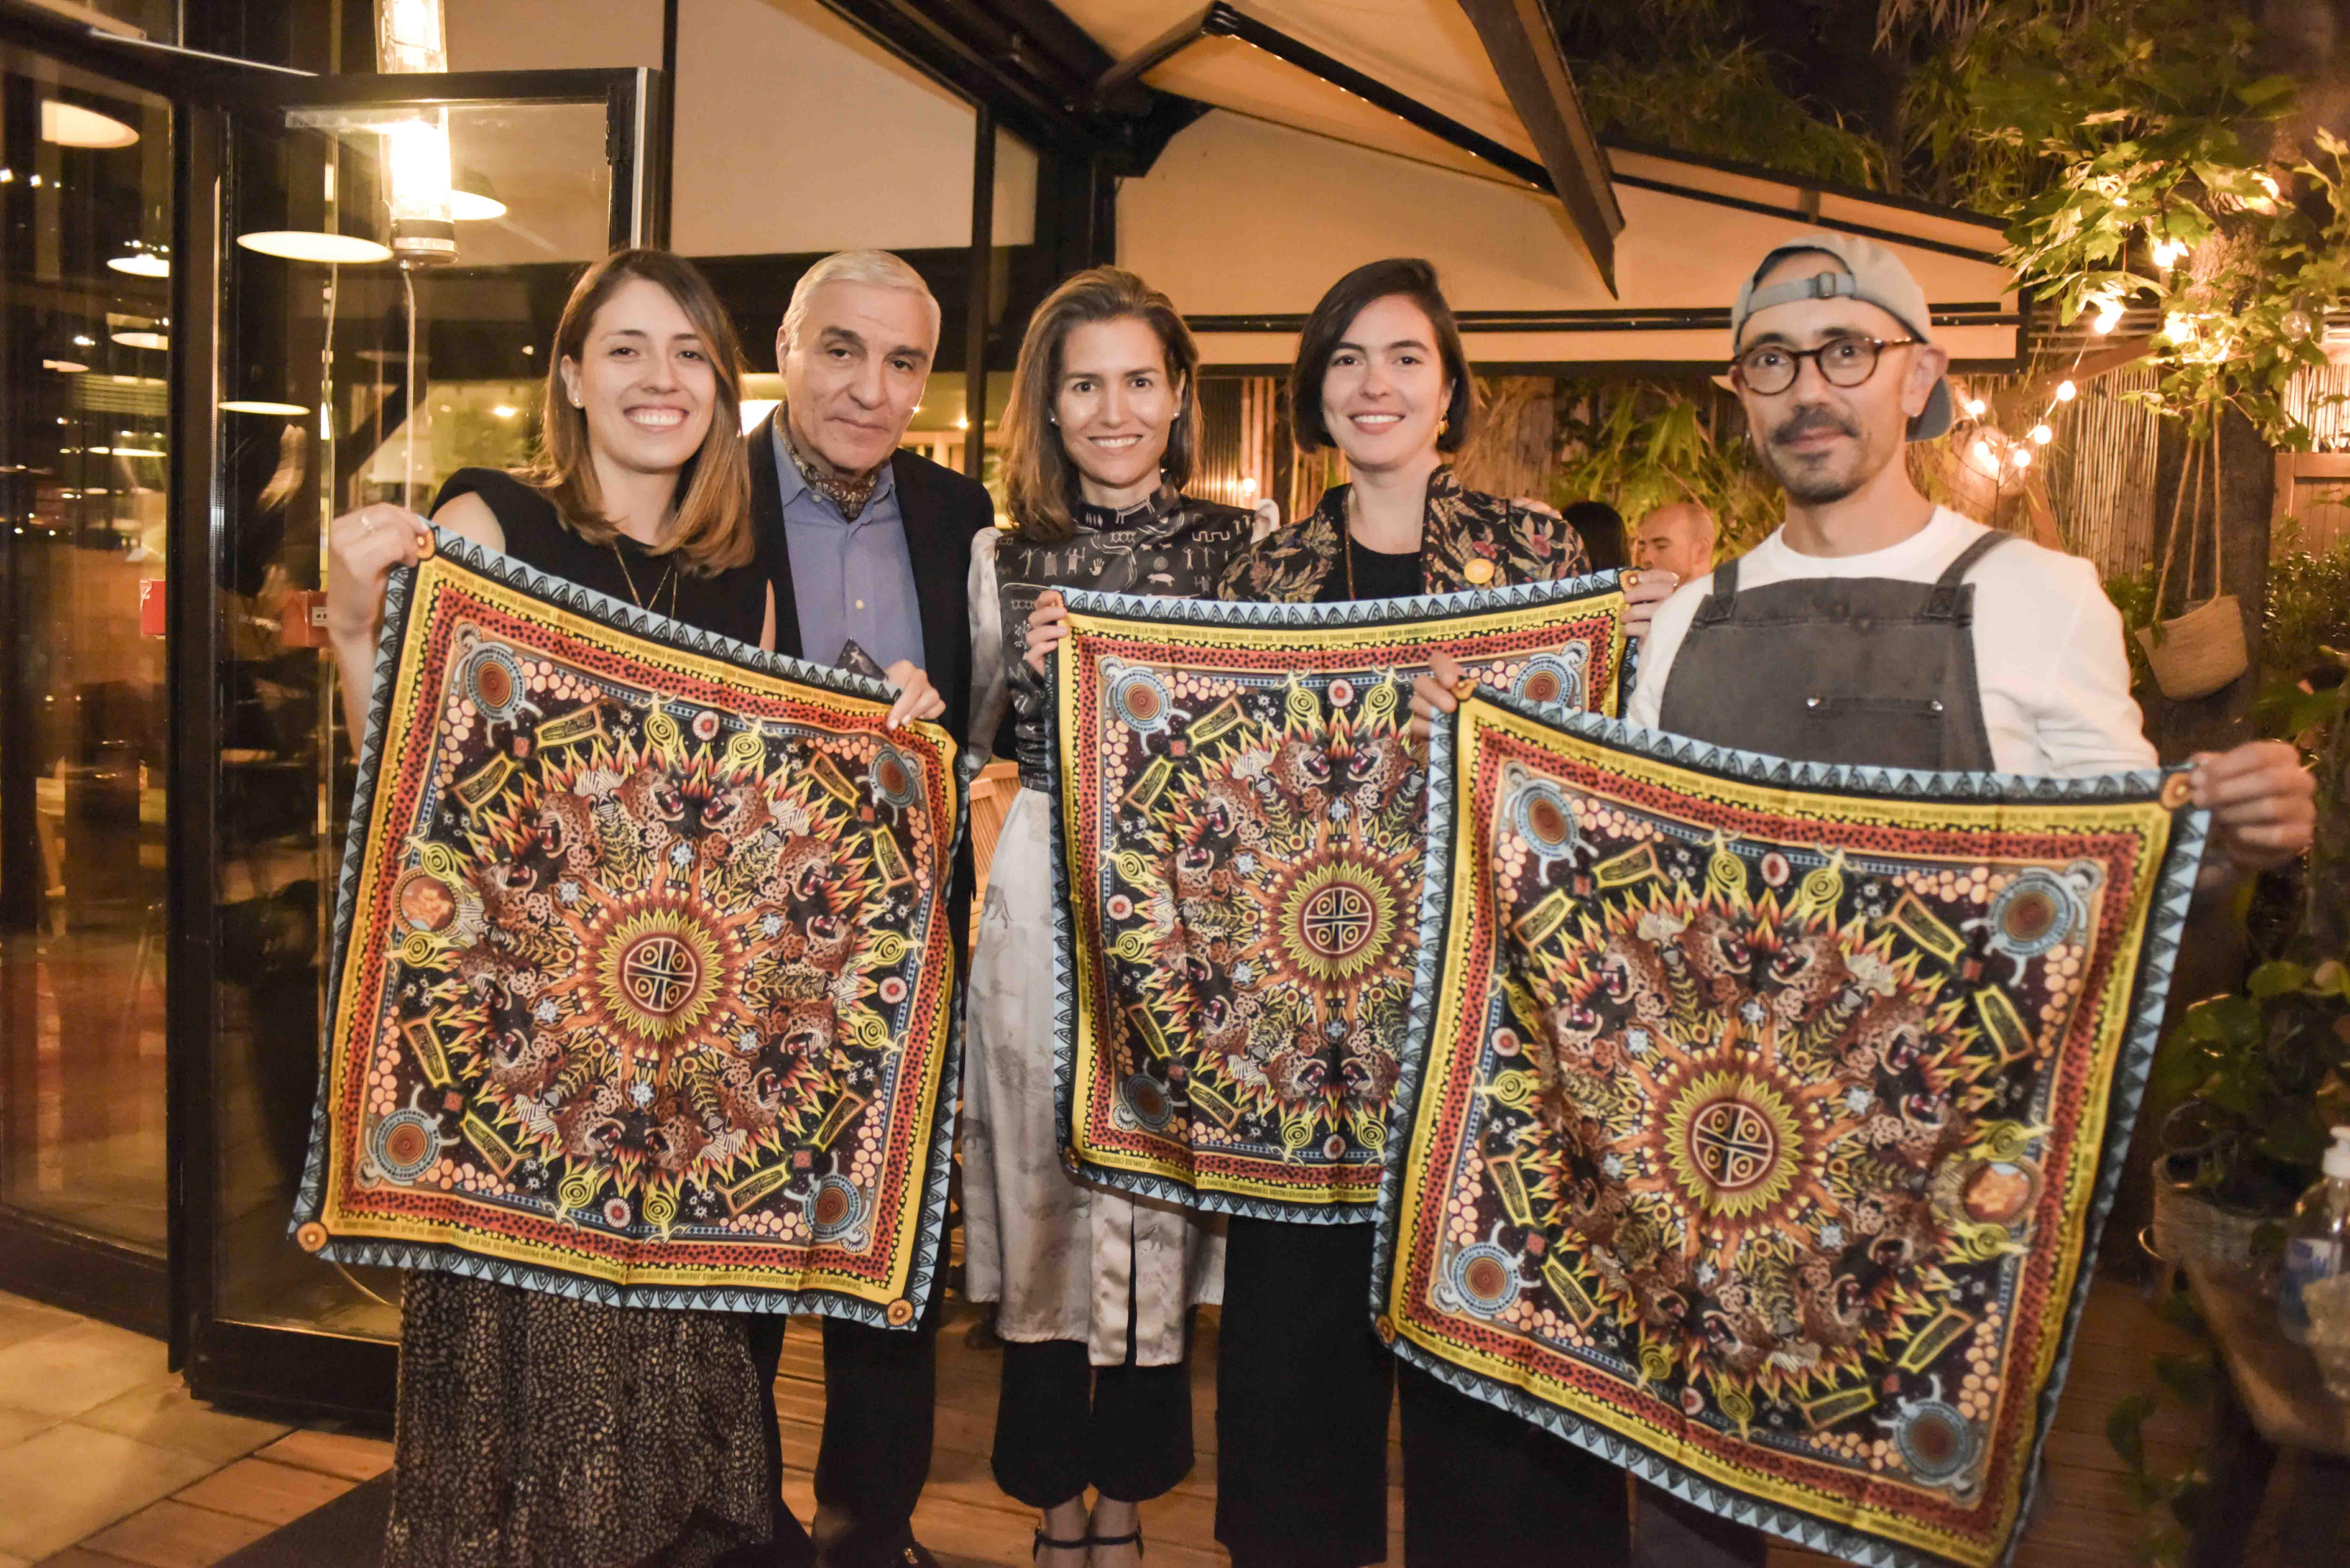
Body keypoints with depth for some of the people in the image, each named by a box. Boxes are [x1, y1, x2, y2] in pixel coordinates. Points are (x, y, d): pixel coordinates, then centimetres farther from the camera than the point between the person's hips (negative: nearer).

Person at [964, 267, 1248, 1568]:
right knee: (1045, 1178, 6)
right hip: (1043, 890, 1)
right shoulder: (1004, 555, 6)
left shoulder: (1245, 544, 2)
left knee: (1162, 1175, 6)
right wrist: (1028, 666, -9)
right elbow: (978, 743, 7)